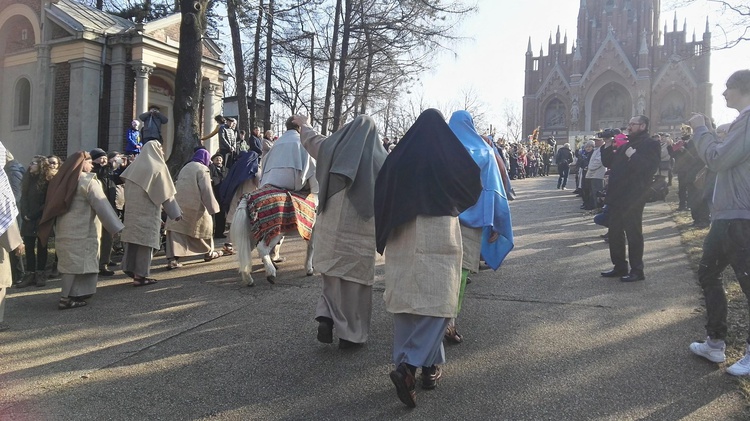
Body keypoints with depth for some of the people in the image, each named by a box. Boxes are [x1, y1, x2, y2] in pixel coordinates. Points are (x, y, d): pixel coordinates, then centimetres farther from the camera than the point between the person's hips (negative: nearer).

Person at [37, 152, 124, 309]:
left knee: (71, 263, 12)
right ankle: (66, 298, -2)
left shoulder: (64, 180, 12)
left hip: (65, 230, 8)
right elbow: (102, 206, -17)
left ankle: (72, 295, 16)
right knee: (78, 264, -3)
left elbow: (54, 206, 16)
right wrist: (116, 228, -18)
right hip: (81, 232, -8)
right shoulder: (88, 181, -11)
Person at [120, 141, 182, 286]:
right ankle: (140, 275, -1)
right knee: (145, 240, -2)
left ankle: (130, 269, 19)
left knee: (134, 238, 13)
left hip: (132, 209, 6)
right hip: (148, 211, -6)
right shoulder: (158, 167, -7)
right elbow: (166, 193, -8)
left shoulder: (135, 166, 10)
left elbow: (127, 190, 13)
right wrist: (176, 212, -3)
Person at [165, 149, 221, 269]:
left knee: (177, 229, -2)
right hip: (195, 206, -5)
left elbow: (177, 186, 20)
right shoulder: (202, 169, -5)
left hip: (179, 204, 5)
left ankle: (172, 259, -13)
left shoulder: (185, 168, 18)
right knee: (205, 226, 16)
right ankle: (209, 252, 30)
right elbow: (207, 190, -12)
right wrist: (212, 207, -10)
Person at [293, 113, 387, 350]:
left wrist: (303, 125, 46)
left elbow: (311, 140, 26)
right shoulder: (379, 158, -1)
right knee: (355, 279, 7)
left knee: (333, 276, 19)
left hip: (330, 224, 3)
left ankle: (326, 316, 3)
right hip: (361, 230, -2)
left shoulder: (334, 148, 6)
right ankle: (350, 334, 14)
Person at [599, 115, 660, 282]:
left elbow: (649, 168, -20)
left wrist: (633, 155, -22)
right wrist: (608, 147, 5)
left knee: (633, 234, -2)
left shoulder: (650, 144, -5)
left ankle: (637, 271, 7)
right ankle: (619, 267, 23)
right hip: (617, 197, 8)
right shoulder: (625, 144, 19)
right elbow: (608, 162, 17)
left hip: (632, 199, -8)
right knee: (615, 233, 12)